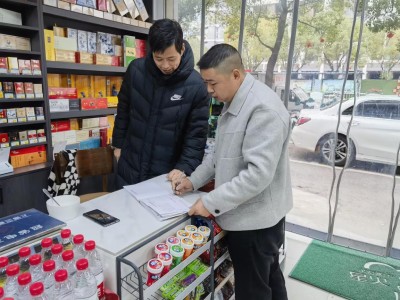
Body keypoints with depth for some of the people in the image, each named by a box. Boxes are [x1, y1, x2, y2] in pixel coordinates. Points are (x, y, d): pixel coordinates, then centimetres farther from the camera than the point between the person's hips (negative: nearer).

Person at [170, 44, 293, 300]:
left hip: (256, 218, -9)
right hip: (254, 215, 9)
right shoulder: (234, 102, 8)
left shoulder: (264, 109, -24)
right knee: (270, 279, 27)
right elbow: (223, 154, 15)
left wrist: (211, 202, -22)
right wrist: (194, 180, 5)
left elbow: (258, 174, -29)